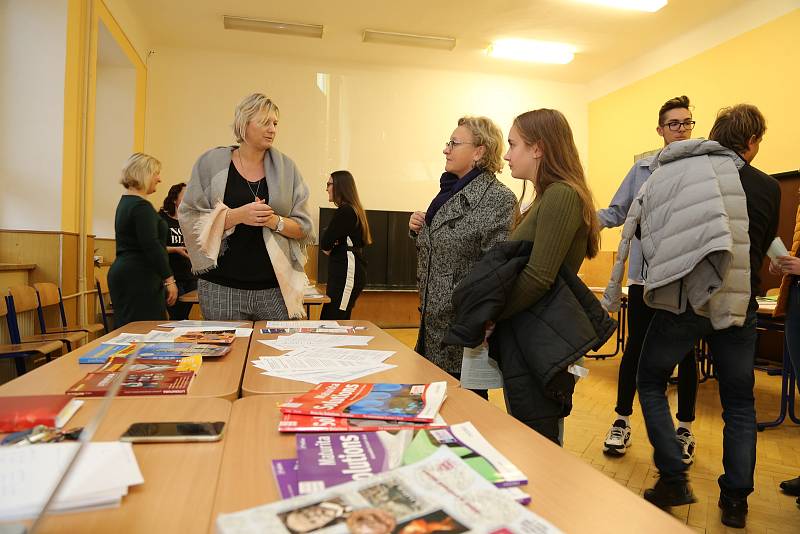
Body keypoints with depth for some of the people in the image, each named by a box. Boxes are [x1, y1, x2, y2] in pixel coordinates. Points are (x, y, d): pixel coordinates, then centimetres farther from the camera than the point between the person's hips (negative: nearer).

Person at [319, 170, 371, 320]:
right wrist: (331, 247, -1)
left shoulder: (345, 211, -13)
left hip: (347, 274, -10)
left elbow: (325, 244, -15)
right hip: (344, 273, 10)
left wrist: (329, 246, 6)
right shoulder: (354, 210, 19)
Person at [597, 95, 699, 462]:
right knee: (635, 346, 6)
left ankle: (684, 428, 26)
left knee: (685, 350, 10)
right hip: (646, 273, 1)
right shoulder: (643, 168, 7)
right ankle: (622, 422, 21)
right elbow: (617, 212, 6)